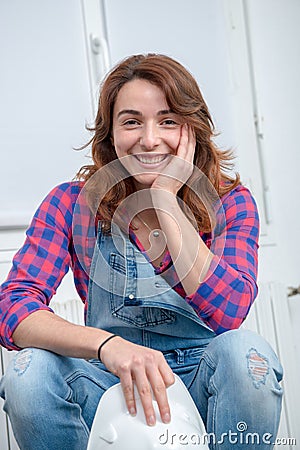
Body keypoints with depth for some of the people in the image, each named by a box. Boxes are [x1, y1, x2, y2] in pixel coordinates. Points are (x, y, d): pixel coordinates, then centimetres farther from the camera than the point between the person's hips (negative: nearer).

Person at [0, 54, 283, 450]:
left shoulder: (230, 204, -4)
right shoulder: (72, 204, -4)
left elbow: (229, 312, -21)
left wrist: (165, 198, -21)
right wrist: (107, 345, -35)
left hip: (201, 386, 0)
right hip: (113, 388, 1)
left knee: (245, 351, -31)